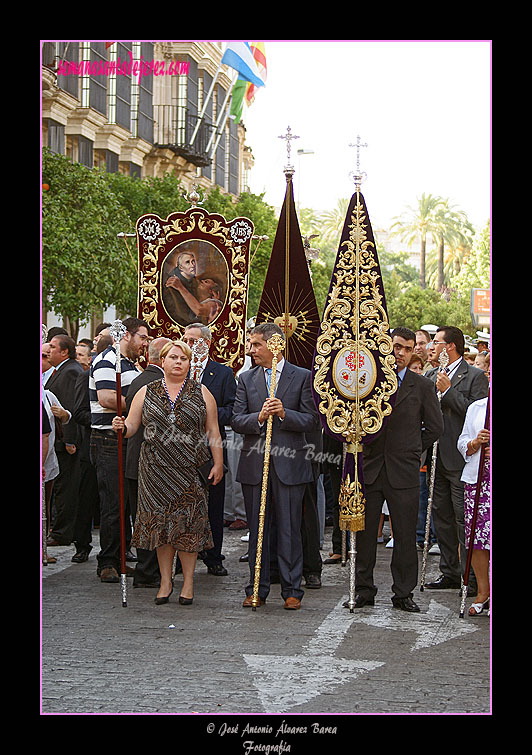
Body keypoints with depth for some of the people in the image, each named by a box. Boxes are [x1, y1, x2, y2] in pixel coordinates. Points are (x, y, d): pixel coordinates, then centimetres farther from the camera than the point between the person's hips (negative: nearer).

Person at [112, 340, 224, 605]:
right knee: (159, 521, 1)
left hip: (191, 470, -1)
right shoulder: (146, 392, 8)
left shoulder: (201, 393, 7)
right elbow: (131, 427, 6)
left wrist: (218, 464, -1)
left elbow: (213, 432, 6)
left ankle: (188, 582, 6)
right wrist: (121, 427, -17)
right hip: (156, 469, 1)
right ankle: (165, 581, 10)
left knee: (187, 523, -3)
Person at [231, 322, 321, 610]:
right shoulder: (246, 379, 10)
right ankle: (257, 589, 14)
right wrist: (259, 417, -15)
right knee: (257, 530, 7)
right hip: (254, 465, 3)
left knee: (289, 530, 0)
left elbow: (312, 421, -3)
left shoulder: (302, 377, 2)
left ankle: (292, 590, 7)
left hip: (289, 465, -3)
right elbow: (236, 421, 3)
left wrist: (284, 413, -17)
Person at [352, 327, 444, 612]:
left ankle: (403, 594, 11)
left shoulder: (422, 386, 5)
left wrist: (410, 450, 7)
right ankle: (363, 590, 15)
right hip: (369, 468, 1)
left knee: (405, 535, 2)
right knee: (364, 533, 5)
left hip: (403, 471, -1)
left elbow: (435, 427, 10)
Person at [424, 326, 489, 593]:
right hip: (437, 458, 7)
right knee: (441, 518, 11)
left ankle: (471, 578, 0)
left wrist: (448, 391, -16)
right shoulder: (431, 376, 15)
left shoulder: (475, 376, -6)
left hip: (460, 459, -7)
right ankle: (450, 573, 20)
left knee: (464, 519, -5)